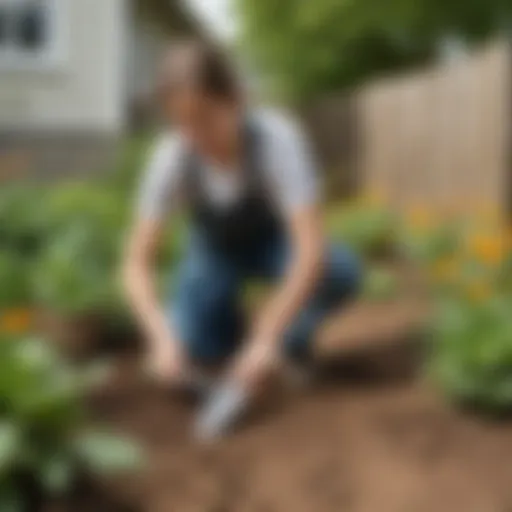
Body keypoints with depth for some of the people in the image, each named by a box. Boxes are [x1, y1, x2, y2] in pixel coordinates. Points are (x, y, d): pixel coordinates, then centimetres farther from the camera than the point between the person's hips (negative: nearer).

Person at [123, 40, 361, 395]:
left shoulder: (278, 138, -35)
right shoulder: (170, 157, -27)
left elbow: (311, 246, -41)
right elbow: (137, 264, -25)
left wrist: (266, 337, -47)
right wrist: (163, 336, -42)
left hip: (276, 240, -1)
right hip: (215, 246, 1)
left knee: (340, 271, -33)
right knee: (185, 348, -23)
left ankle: (296, 342, -2)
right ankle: (232, 328, 12)